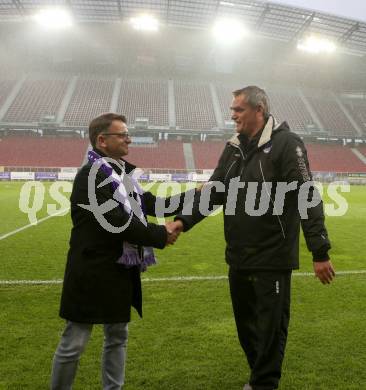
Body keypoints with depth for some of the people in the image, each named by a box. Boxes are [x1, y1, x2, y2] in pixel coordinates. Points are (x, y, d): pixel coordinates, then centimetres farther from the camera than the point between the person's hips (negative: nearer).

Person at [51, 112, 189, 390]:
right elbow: (118, 222, -25)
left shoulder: (121, 172, 9)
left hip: (119, 270, 9)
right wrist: (161, 235, -15)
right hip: (93, 273, -9)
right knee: (74, 343, 7)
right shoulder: (92, 175, -19)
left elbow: (149, 204, 10)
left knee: (118, 336, 19)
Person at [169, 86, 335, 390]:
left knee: (270, 328, 6)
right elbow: (214, 191, 8)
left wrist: (320, 252, -18)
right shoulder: (234, 148, 10)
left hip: (273, 258, -7)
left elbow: (308, 199, -15)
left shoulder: (286, 144, -11)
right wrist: (184, 220, -6)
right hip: (238, 257, 7)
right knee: (245, 323, 20)